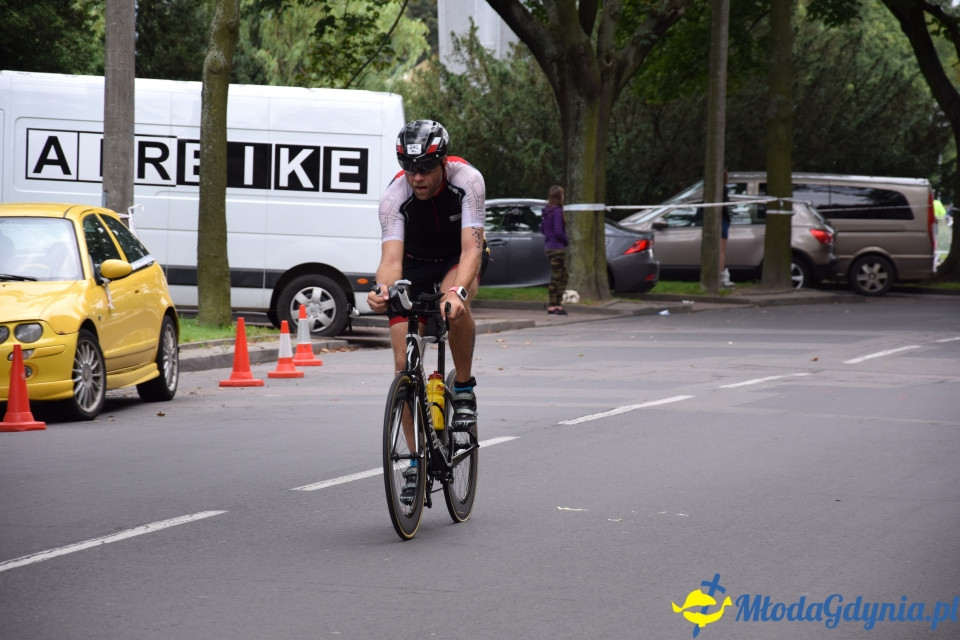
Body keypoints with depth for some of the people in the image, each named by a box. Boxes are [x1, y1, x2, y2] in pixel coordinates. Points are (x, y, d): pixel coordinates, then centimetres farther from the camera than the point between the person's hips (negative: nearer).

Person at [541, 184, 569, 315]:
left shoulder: (547, 211, 10)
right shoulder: (557, 211, -17)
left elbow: (542, 229, 19)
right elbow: (558, 231, -23)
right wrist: (566, 240, -5)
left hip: (549, 247, 9)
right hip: (557, 248, -9)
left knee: (564, 275, 15)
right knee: (556, 277, -2)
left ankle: (558, 303, 15)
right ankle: (553, 306, 2)